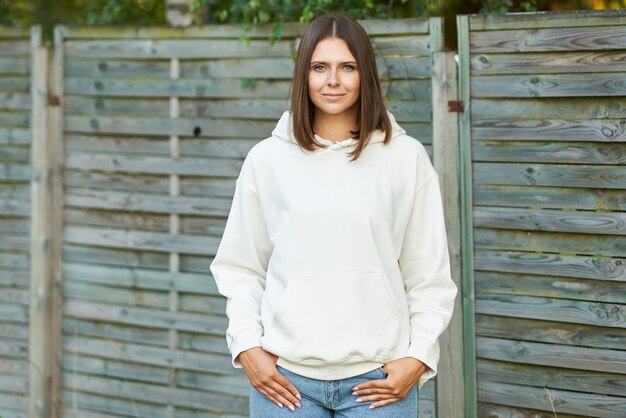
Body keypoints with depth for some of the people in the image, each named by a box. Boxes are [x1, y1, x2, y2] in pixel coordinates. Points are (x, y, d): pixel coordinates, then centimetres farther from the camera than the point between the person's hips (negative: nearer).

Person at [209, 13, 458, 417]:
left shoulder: (407, 157, 3)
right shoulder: (267, 159, 5)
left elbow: (430, 274, 4)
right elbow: (240, 267, 8)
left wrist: (418, 357, -4)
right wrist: (247, 345, -2)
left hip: (378, 378, 0)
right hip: (285, 376, 1)